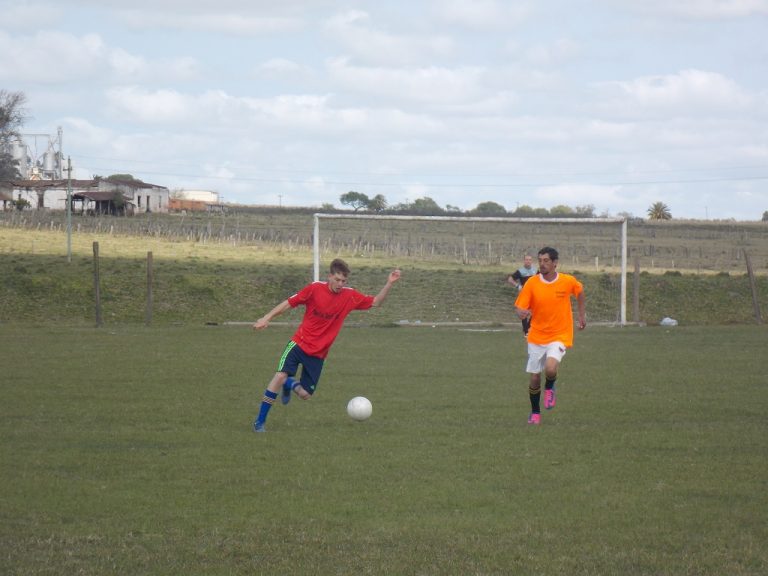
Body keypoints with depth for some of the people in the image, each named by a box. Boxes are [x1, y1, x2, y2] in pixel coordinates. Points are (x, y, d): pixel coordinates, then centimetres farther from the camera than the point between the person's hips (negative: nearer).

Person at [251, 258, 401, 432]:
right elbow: (289, 303, -4)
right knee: (280, 375, -23)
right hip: (299, 344, -3)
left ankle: (290, 384, 39)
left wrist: (389, 284, -9)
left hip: (318, 353, 3)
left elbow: (376, 302, 5)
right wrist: (267, 318, -10)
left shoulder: (350, 296, -3)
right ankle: (260, 421, -11)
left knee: (305, 395, 1)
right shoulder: (314, 289, -10)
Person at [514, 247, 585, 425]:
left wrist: (582, 315, 15)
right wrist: (522, 313, -34)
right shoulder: (532, 283, -9)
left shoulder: (568, 281, -8)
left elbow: (580, 292, 15)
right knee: (535, 378, 6)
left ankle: (549, 388, 11)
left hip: (559, 336, -2)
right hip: (536, 337, 2)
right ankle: (535, 413, 29)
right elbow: (519, 307, -11)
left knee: (550, 369, -25)